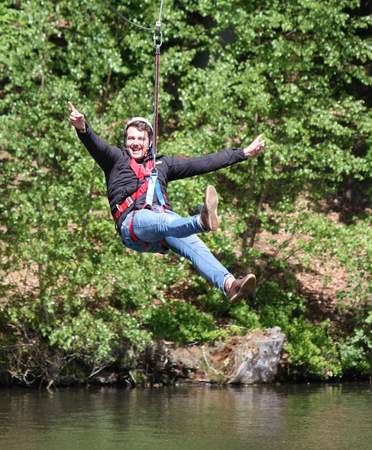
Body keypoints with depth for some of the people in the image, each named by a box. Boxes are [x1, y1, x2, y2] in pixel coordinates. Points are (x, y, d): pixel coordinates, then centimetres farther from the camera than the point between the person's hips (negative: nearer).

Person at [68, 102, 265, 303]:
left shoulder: (161, 164, 32)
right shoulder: (117, 158, 22)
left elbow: (203, 163, 33)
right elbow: (96, 145, 1)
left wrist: (244, 153, 31)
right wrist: (82, 127, -22)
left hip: (165, 216, 4)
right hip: (134, 221, -4)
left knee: (194, 245, -27)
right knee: (162, 223, -40)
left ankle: (229, 284, -51)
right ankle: (202, 221, -73)